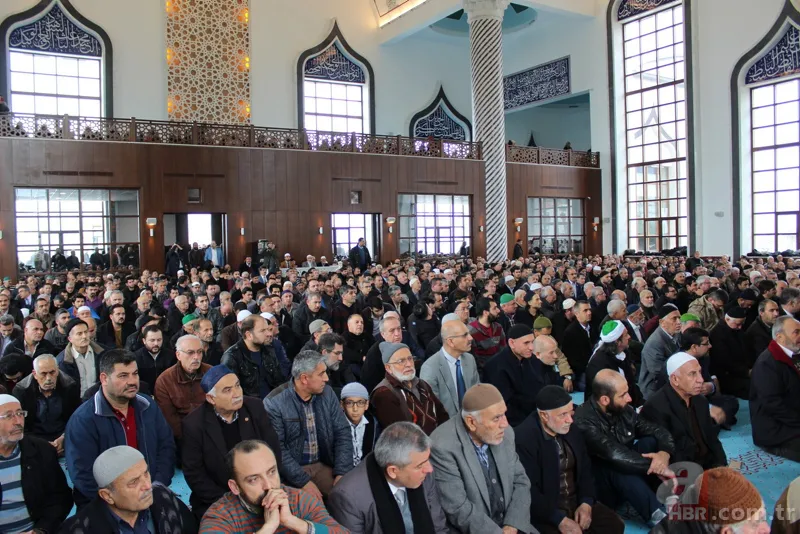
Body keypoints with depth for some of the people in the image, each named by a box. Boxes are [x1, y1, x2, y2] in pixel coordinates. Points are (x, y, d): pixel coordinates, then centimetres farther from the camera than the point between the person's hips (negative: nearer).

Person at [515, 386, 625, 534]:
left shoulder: (570, 429, 3)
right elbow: (528, 490, -21)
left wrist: (586, 502, -4)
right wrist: (560, 520, -21)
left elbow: (585, 469, 11)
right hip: (545, 512, -7)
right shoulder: (524, 438, -22)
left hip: (577, 502, 7)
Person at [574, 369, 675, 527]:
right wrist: (656, 467, -28)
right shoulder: (584, 421, -26)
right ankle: (658, 516, -31)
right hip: (601, 485, -7)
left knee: (652, 442, -14)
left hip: (629, 480, 7)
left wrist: (664, 453, -24)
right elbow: (615, 455, -34)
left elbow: (659, 431, -1)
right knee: (619, 467, -36)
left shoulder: (624, 410, -3)